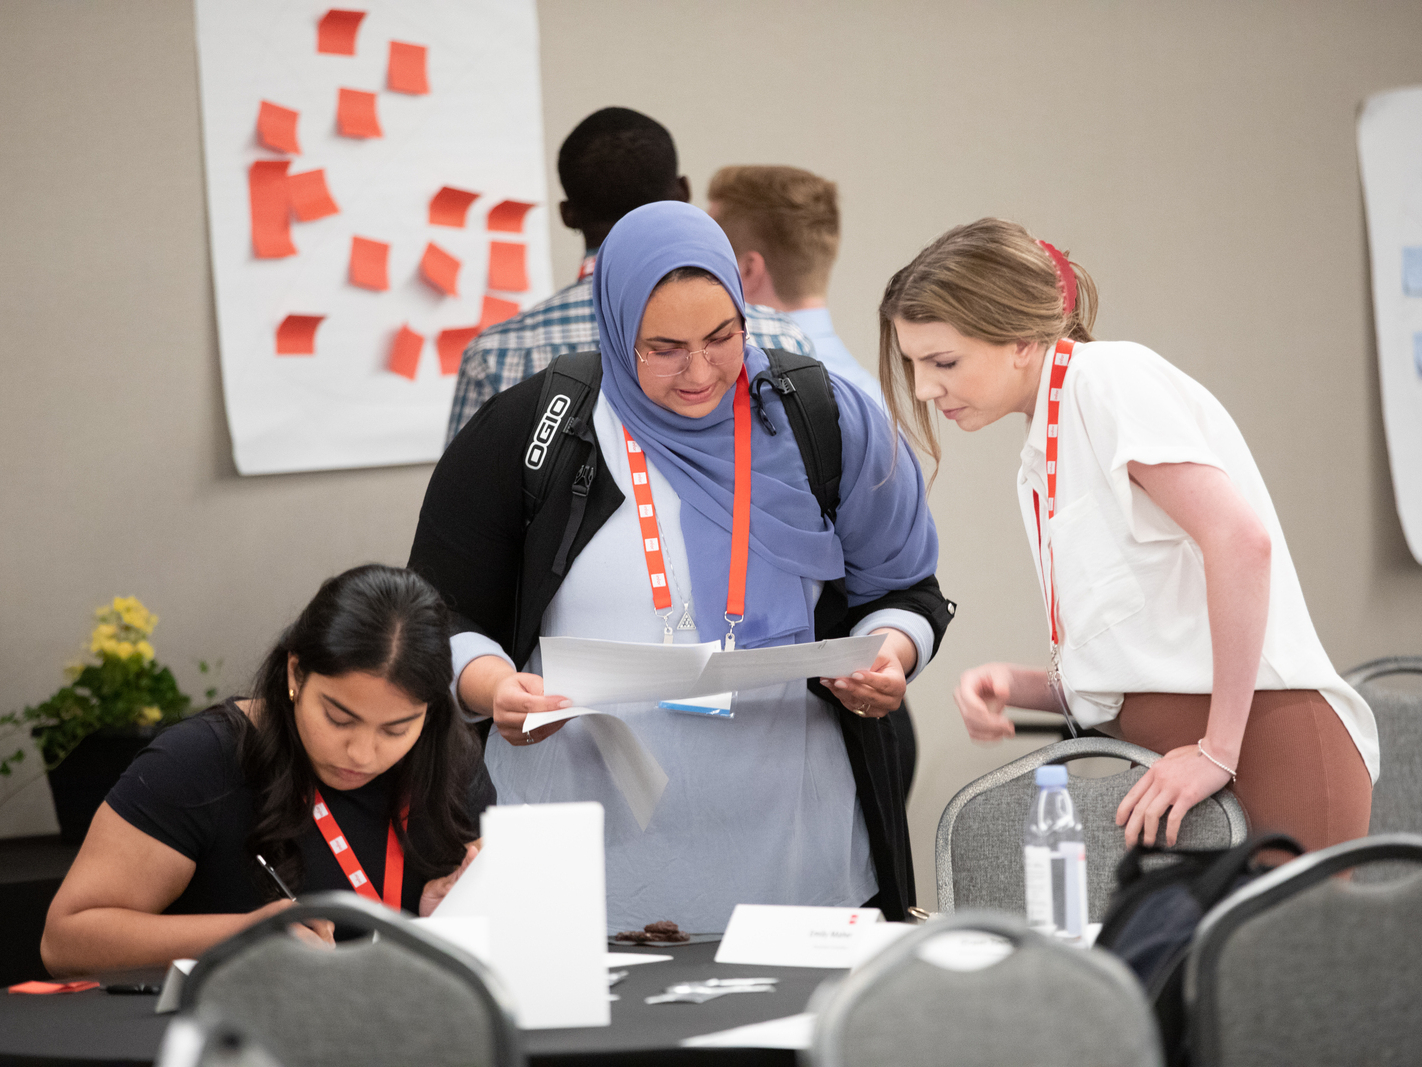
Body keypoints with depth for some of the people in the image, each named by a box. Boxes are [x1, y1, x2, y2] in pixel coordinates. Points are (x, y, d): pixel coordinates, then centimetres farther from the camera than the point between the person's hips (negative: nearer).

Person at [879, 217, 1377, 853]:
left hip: (1266, 745, -8)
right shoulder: (1038, 462, 22)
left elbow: (1241, 539, -18)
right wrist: (1015, 687, 3)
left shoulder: (1109, 376, -4)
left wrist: (1219, 751, -17)